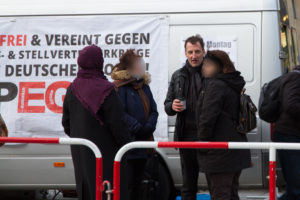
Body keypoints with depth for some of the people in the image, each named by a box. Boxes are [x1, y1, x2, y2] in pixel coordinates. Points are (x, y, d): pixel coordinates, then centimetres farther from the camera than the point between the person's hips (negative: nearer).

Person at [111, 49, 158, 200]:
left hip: (143, 144, 8)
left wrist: (148, 127, -7)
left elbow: (153, 110, 11)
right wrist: (138, 128, -18)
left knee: (137, 183, 13)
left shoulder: (144, 86, 15)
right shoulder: (120, 87, -10)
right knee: (127, 184, -8)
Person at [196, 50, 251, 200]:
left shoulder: (215, 85, -15)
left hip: (219, 154, -9)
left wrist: (202, 141, -9)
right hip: (237, 153, 9)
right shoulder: (235, 86, 15)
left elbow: (207, 118, -20)